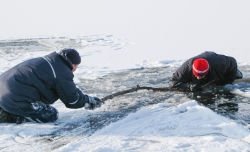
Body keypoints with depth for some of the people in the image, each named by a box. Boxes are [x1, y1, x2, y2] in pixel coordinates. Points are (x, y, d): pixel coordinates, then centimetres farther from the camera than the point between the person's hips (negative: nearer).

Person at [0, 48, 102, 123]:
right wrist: (90, 101, 18)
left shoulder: (47, 61, 20)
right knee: (51, 115, 1)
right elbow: (73, 101, 0)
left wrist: (81, 96, 36)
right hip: (16, 100, -10)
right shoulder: (63, 74, -9)